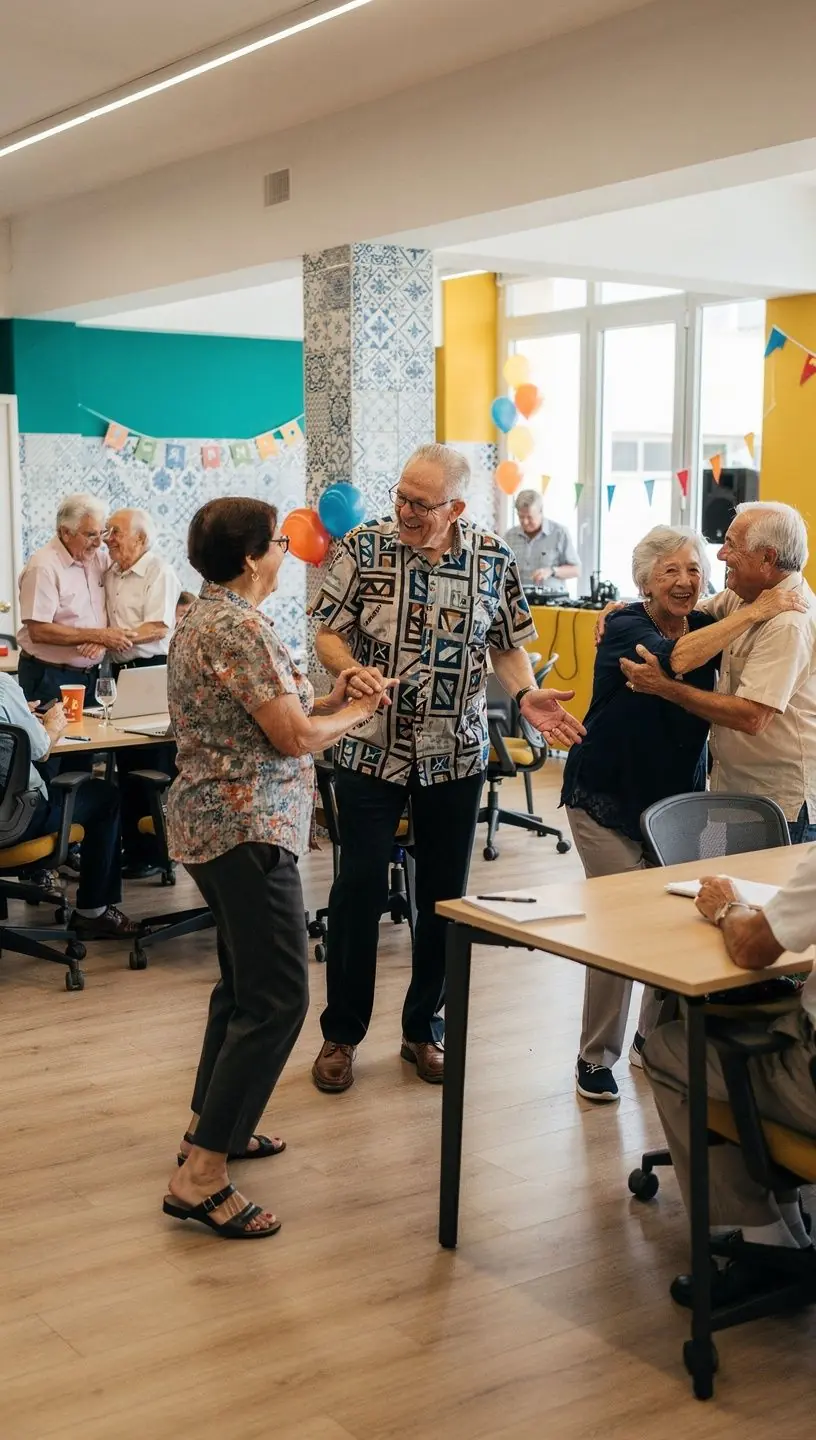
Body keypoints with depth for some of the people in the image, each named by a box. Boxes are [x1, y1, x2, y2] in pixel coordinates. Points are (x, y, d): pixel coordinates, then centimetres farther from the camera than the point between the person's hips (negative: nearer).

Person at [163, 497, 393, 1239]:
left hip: (212, 822, 11)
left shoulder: (203, 619, 13)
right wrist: (355, 713, -1)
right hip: (248, 829, -11)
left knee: (244, 981, 22)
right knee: (276, 1001, -10)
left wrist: (328, 699, 10)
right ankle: (200, 1178, -9)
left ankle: (210, 1126, 32)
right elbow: (294, 738, -18)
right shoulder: (243, 629, -19)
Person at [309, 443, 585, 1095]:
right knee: (359, 889, 3)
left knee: (444, 894, 11)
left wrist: (527, 694, -13)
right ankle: (342, 1032, 20)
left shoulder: (493, 558, -3)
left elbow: (508, 645, 5)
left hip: (455, 755, 2)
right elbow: (327, 632, -4)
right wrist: (352, 670, -25)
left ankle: (424, 1027, 29)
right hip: (371, 750, -2)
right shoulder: (364, 546, -8)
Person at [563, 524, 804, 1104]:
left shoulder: (708, 627, 4)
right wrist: (753, 613, -31)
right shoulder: (625, 627, -13)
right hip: (609, 801, -5)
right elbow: (673, 660, -33)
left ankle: (656, 1040, 23)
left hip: (677, 800, 5)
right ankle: (596, 1058, 9)